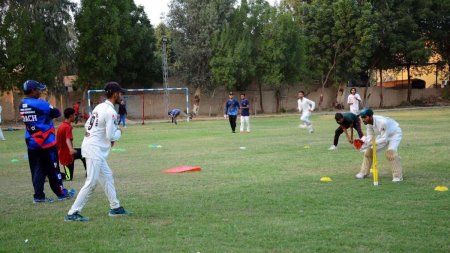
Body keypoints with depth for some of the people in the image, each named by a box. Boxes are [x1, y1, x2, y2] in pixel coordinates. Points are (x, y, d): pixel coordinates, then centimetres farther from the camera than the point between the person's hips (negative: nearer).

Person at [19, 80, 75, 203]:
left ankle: (38, 196, 8)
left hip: (31, 142, 6)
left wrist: (45, 114, 0)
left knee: (36, 170, 9)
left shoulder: (22, 105, 7)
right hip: (46, 141, -6)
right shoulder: (40, 104, -16)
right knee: (52, 169, 5)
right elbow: (57, 113, -8)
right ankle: (61, 193, 16)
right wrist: (49, 112, 11)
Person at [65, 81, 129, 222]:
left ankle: (115, 207, 26)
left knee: (107, 177, 18)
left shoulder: (99, 107, 11)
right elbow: (111, 136, -18)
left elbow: (87, 125, 16)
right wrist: (119, 132, 4)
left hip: (90, 145, 10)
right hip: (95, 150, -10)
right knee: (91, 182, -9)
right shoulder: (110, 112, -16)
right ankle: (72, 213, -8)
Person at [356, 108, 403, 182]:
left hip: (394, 134, -7)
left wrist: (371, 143, -45)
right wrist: (363, 141, -34)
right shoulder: (368, 123, -18)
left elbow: (384, 139, -37)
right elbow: (370, 137, -14)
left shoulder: (382, 122, -40)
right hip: (382, 135, 7)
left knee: (390, 151, -30)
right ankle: (364, 172, 20)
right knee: (369, 150, 4)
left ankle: (398, 176, -21)